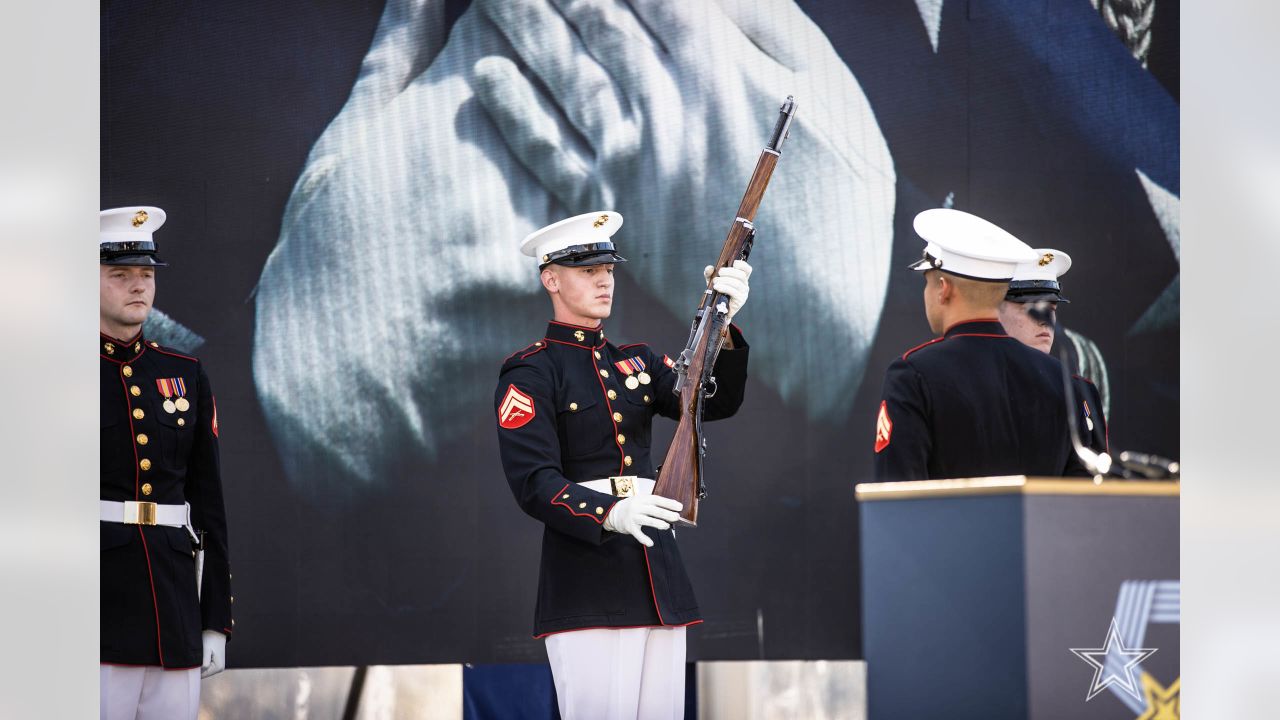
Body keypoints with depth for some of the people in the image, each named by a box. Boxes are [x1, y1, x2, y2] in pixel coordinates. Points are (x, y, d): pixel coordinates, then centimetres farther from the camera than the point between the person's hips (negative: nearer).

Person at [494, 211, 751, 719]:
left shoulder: (636, 361, 18)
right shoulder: (530, 372, -1)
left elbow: (716, 402, 6)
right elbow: (534, 483, -11)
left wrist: (724, 324, -10)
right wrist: (610, 514, -28)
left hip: (659, 575, 6)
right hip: (586, 581, -6)